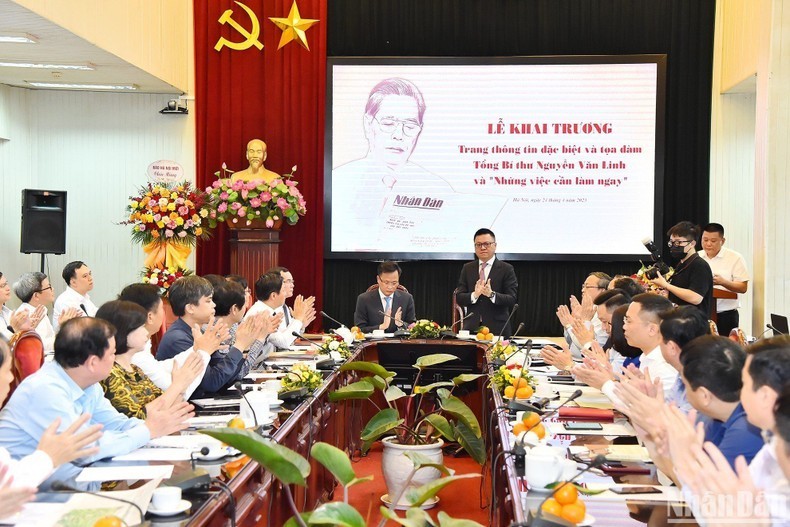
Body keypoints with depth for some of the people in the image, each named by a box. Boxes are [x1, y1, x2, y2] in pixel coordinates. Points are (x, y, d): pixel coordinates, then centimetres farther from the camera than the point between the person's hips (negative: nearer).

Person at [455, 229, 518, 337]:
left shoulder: (506, 269, 1)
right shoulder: (467, 268, 11)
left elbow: (511, 300, -7)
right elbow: (459, 298, 4)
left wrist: (491, 294, -24)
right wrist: (474, 295, -16)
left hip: (497, 329, -2)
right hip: (472, 328, 2)